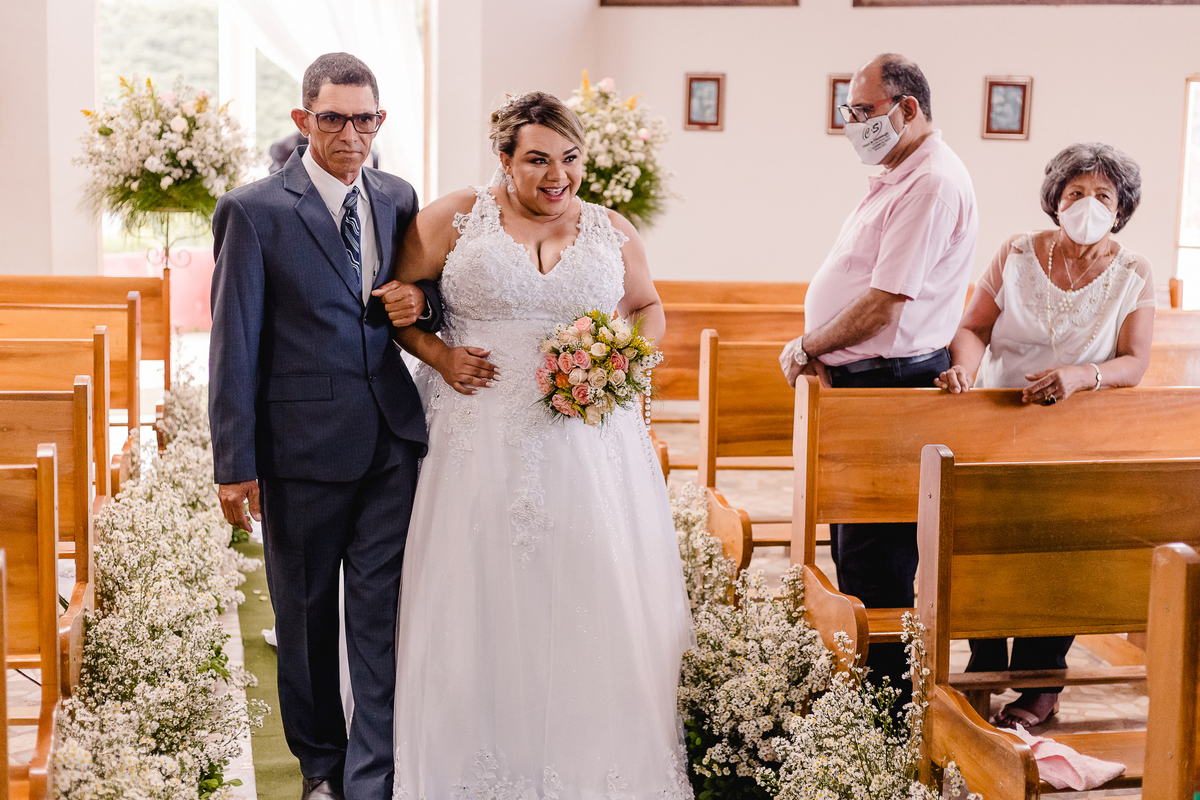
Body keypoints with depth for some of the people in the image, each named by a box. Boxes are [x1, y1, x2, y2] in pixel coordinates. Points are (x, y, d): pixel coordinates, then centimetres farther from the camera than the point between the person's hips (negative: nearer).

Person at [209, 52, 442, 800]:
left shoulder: (398, 198, 7)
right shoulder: (254, 211, -7)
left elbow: (426, 294, 20)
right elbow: (235, 343, -8)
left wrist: (420, 301, -6)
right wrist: (236, 463, -10)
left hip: (392, 438, 3)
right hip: (302, 445, -3)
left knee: (382, 612, 2)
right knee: (307, 615, 13)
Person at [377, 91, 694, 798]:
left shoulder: (613, 231, 9)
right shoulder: (456, 218, 2)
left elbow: (649, 306, 22)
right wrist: (437, 353, -7)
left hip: (592, 442, 2)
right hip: (483, 442, -2)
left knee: (596, 603, 2)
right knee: (482, 602, 1)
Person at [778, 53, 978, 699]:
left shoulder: (932, 185, -18)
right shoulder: (897, 177, 16)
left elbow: (885, 302, -22)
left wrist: (807, 348, -9)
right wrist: (824, 352, 6)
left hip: (892, 388, -11)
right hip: (862, 384, 11)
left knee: (877, 557, -4)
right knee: (851, 543, 17)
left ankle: (887, 699, 5)